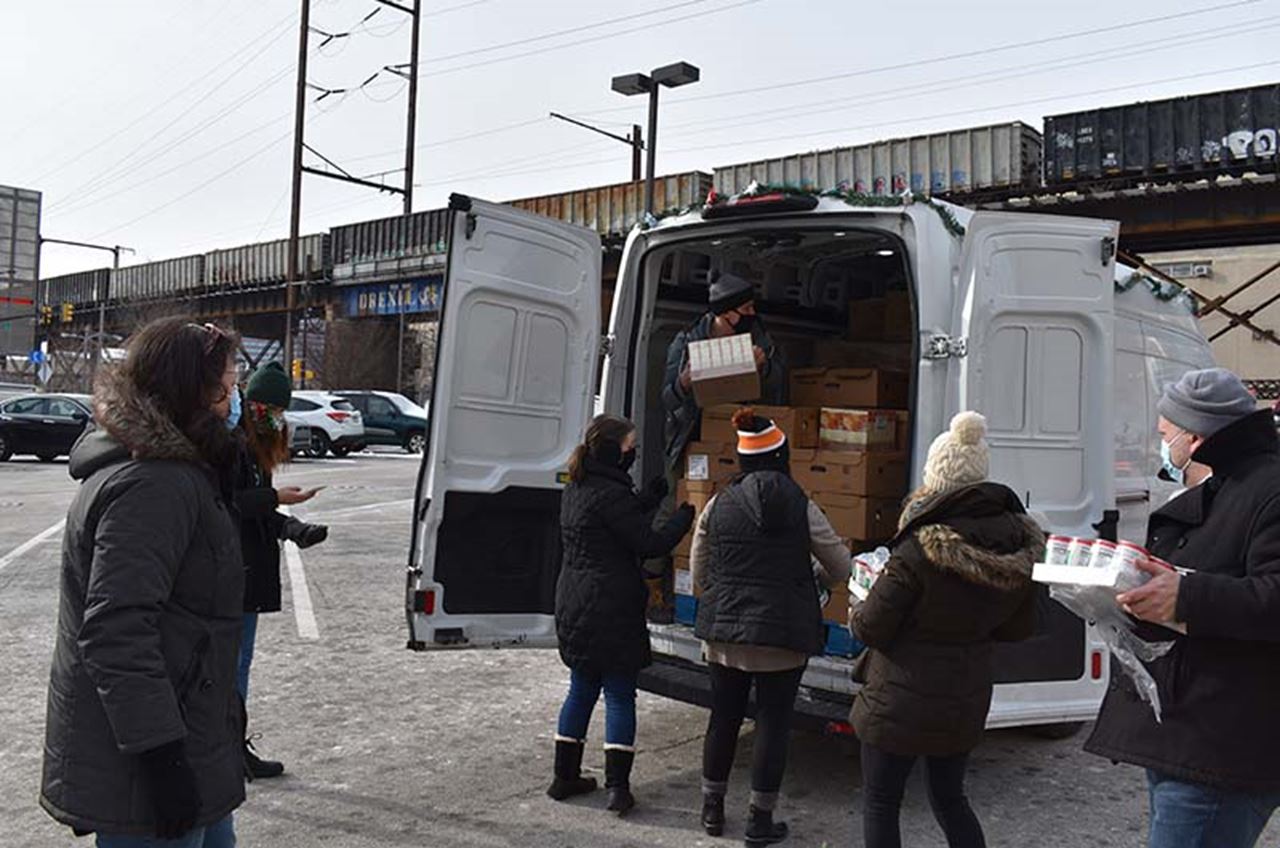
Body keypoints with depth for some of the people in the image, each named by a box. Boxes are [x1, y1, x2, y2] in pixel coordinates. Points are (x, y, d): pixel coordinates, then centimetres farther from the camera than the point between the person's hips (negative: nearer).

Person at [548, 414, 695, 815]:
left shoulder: (575, 490, 12)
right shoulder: (609, 494, -17)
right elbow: (650, 543, -16)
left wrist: (654, 494, 13)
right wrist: (687, 514, -7)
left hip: (573, 607, 9)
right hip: (611, 610, -9)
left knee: (582, 690, 17)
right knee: (619, 695, 1)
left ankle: (565, 777, 24)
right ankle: (618, 787, 2)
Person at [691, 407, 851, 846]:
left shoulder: (718, 505, 0)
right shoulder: (801, 506, -7)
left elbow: (698, 572, 8)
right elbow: (840, 566, 3)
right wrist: (818, 581, 24)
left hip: (723, 632, 3)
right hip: (784, 636, -3)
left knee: (723, 716, 16)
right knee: (773, 722, 8)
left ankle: (712, 808, 29)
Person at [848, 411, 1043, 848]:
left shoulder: (922, 550, -23)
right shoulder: (1018, 548, -4)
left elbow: (871, 628, -17)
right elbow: (1019, 627, 9)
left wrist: (856, 608, 5)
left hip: (900, 703, -6)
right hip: (965, 702, 6)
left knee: (880, 804, 10)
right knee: (949, 797, 25)